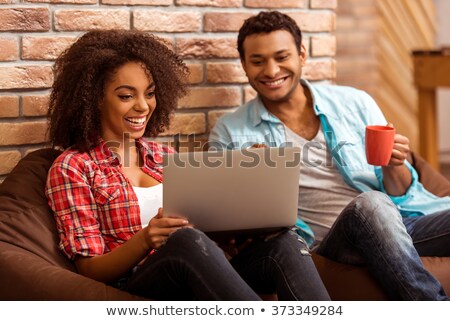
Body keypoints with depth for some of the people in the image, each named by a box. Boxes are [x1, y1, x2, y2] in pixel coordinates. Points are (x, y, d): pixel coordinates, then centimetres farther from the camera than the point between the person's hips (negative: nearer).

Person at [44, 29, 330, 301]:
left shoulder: (164, 156, 21)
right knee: (186, 240, -38)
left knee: (282, 243, -25)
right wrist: (145, 240, -22)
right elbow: (90, 270, -2)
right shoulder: (71, 168, 4)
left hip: (203, 279, 5)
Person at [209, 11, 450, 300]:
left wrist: (393, 166, -8)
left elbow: (398, 195, 15)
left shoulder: (355, 104, 13)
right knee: (370, 204, -35)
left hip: (408, 220, 3)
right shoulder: (229, 133, 10)